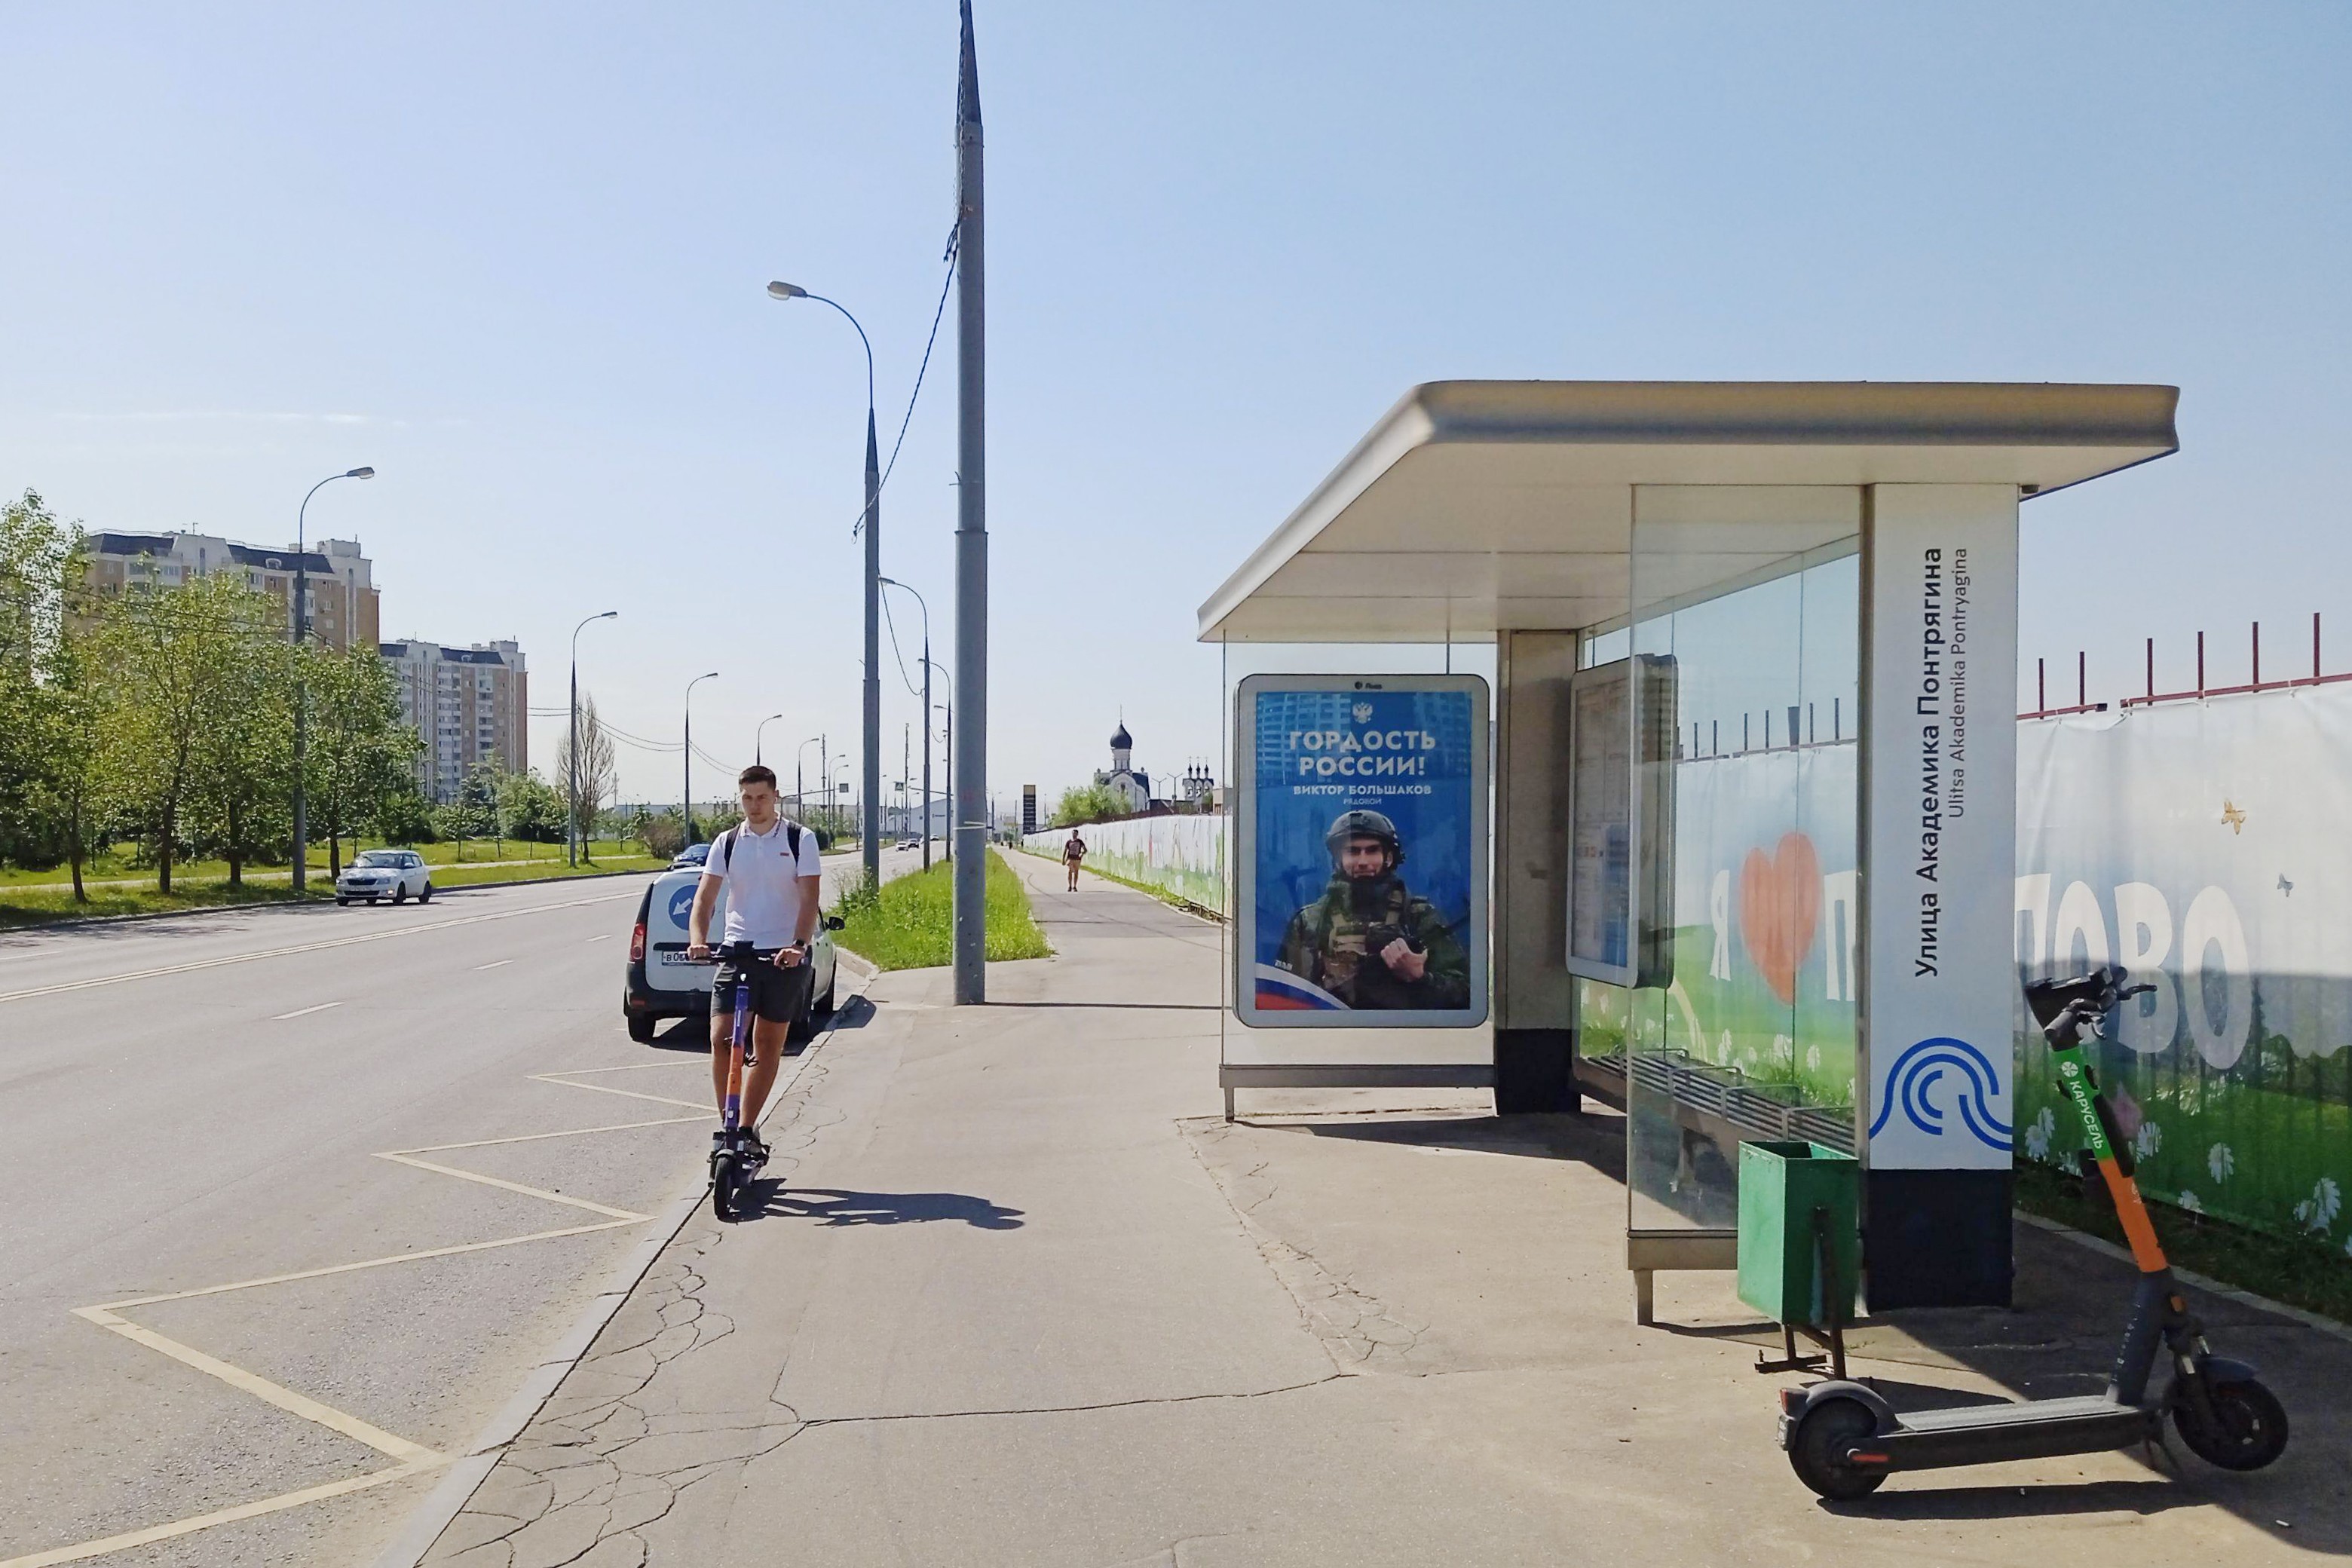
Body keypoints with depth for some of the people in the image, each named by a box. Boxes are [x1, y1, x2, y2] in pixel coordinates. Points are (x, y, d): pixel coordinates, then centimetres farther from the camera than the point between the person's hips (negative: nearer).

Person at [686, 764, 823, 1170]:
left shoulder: (800, 840, 0)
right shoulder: (727, 843, 7)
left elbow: (809, 898, -7)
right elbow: (705, 897, 1)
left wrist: (798, 945, -23)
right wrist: (697, 940, -17)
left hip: (784, 954, -2)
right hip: (736, 952, 2)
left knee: (767, 1046, 5)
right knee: (721, 1040, -9)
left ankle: (746, 1129, 15)